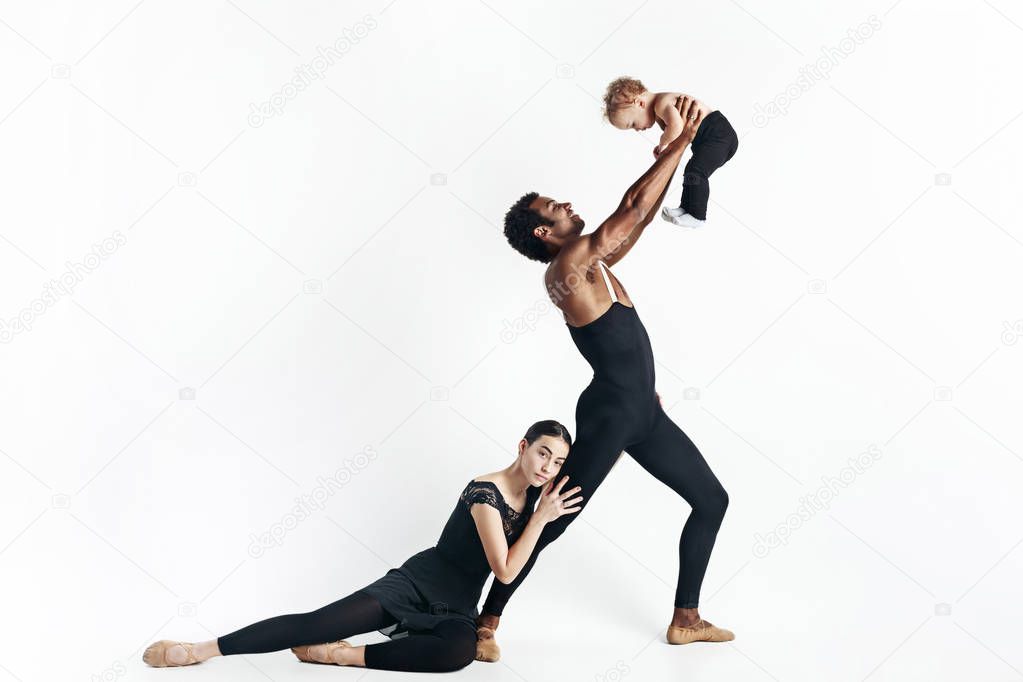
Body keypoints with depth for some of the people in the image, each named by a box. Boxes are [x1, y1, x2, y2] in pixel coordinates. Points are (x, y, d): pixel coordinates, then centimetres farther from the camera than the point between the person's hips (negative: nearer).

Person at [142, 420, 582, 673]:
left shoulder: (533, 492, 5)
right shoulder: (484, 492, -16)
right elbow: (505, 570, -17)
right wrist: (541, 517, -16)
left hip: (456, 608, 5)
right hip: (415, 583, -5)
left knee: (460, 649, -35)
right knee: (320, 622, -23)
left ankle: (336, 655, -22)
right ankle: (201, 650, -12)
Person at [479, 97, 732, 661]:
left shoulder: (593, 262, 12)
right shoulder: (567, 265, -14)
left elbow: (639, 217, 17)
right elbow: (634, 208, -16)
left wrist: (674, 149, 11)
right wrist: (682, 141, -7)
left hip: (645, 412, 10)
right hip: (609, 412, -9)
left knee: (711, 499, 14)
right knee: (553, 521, -3)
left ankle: (686, 620, 22)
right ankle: (487, 621, 11)